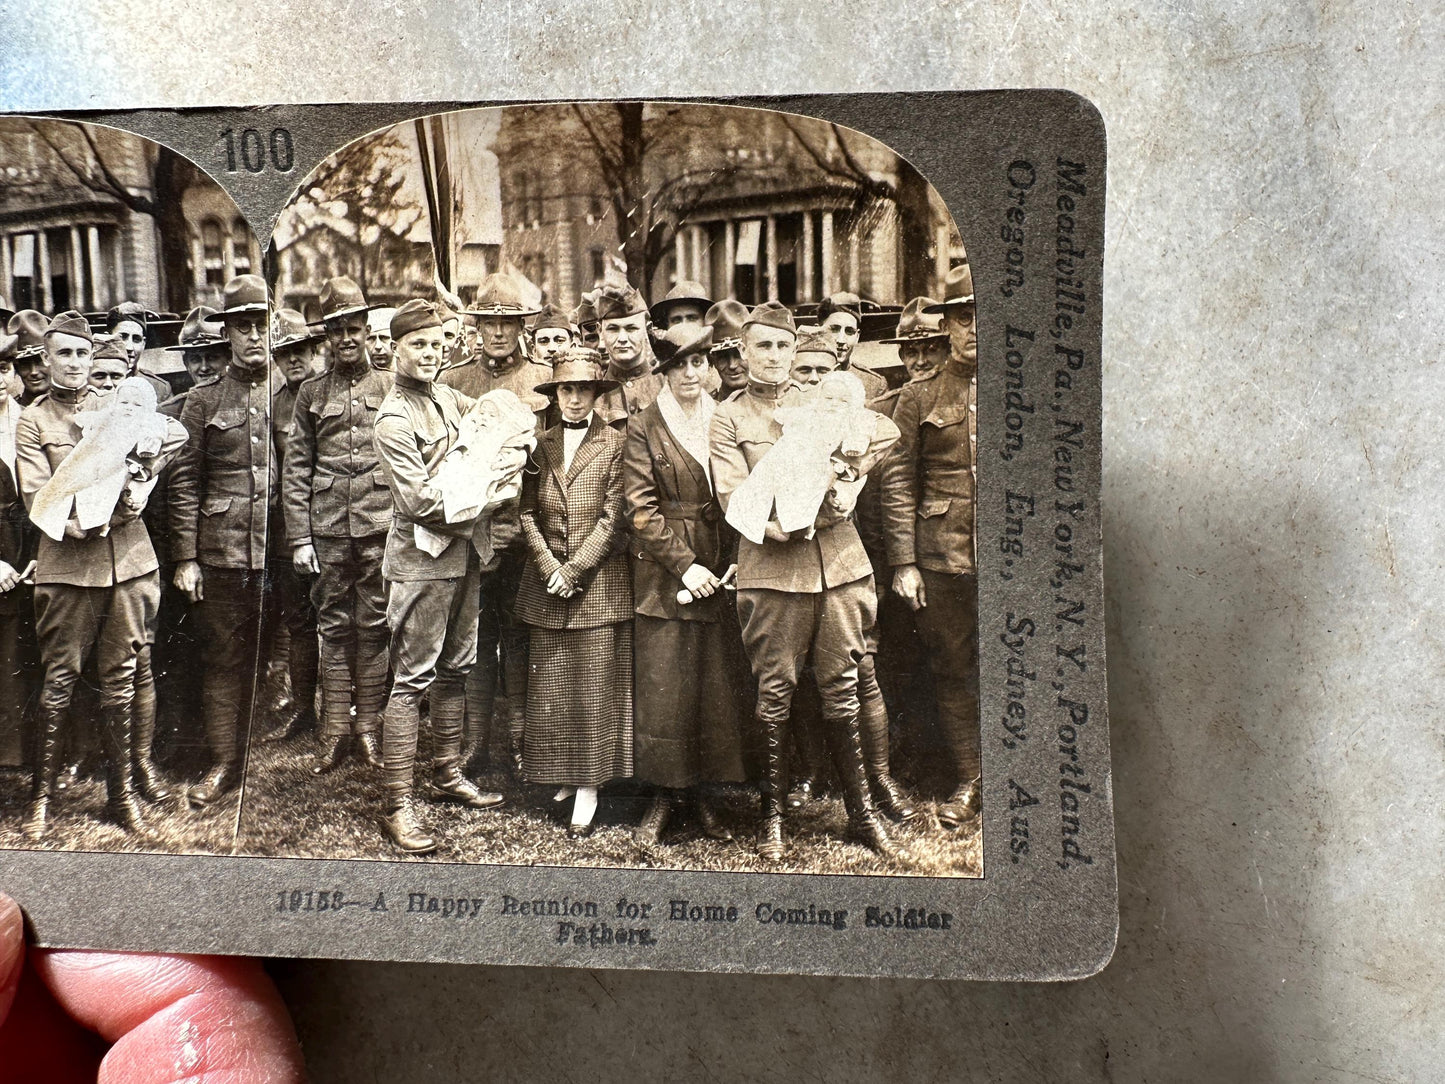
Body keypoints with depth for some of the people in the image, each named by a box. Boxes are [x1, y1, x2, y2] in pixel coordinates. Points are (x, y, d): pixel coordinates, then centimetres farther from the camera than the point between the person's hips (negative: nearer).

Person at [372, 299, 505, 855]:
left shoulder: (450, 397, 9)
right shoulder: (395, 419, -13)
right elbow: (419, 501, -19)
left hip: (463, 555, 8)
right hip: (422, 562, -8)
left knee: (456, 669, 17)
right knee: (413, 680, -3)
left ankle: (447, 774, 32)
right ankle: (397, 806, 5)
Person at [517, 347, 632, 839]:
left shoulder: (614, 444, -1)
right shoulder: (540, 444, 10)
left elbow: (611, 518, -6)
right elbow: (528, 514, 7)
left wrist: (574, 570, -11)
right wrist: (550, 568, -7)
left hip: (599, 583, -3)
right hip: (548, 584, 3)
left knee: (594, 689, -2)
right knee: (550, 688, 6)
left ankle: (588, 791, 6)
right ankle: (561, 777, 20)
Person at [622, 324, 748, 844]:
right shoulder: (644, 429, 0)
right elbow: (640, 509, -6)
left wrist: (732, 562, -1)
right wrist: (684, 564, -13)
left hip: (721, 571, 3)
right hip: (663, 574, -3)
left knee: (718, 685, 5)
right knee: (663, 687, -1)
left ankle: (703, 791, 17)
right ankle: (663, 794, 13)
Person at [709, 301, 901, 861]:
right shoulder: (728, 417, 7)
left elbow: (886, 432, 6)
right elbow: (733, 495, -5)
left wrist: (843, 468, -9)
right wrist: (784, 524, -19)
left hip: (840, 563, 2)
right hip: (771, 569, -2)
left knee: (842, 689, 7)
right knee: (775, 692, 2)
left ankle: (862, 812, 18)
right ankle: (772, 814, 16)